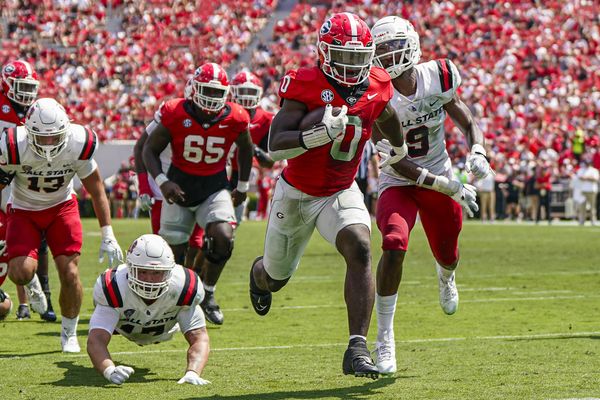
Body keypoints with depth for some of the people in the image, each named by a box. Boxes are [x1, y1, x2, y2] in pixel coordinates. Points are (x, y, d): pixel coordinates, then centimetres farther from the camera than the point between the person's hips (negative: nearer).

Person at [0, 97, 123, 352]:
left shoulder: (78, 143, -23)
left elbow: (96, 190, -9)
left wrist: (108, 234, -9)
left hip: (61, 206, 1)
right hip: (23, 209, -1)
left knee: (69, 273, -10)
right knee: (21, 273, -20)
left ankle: (69, 333, 13)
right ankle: (33, 284, 20)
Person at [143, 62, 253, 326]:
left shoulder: (234, 118, -11)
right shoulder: (175, 115, -16)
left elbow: (245, 149, 11)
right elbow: (150, 150, -6)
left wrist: (243, 186, 18)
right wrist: (162, 181, -20)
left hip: (215, 188, 1)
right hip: (179, 186, -1)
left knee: (223, 237, -22)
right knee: (173, 251, 3)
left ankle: (207, 294, 2)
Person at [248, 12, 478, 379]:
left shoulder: (376, 88, -8)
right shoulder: (306, 87, -22)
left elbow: (387, 118, 18)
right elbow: (274, 147, -31)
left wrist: (399, 155, 33)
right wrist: (319, 134, -46)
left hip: (341, 193, 2)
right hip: (296, 193, -2)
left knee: (359, 249, -28)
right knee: (277, 277, 17)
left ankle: (358, 350, -31)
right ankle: (259, 273, 60)